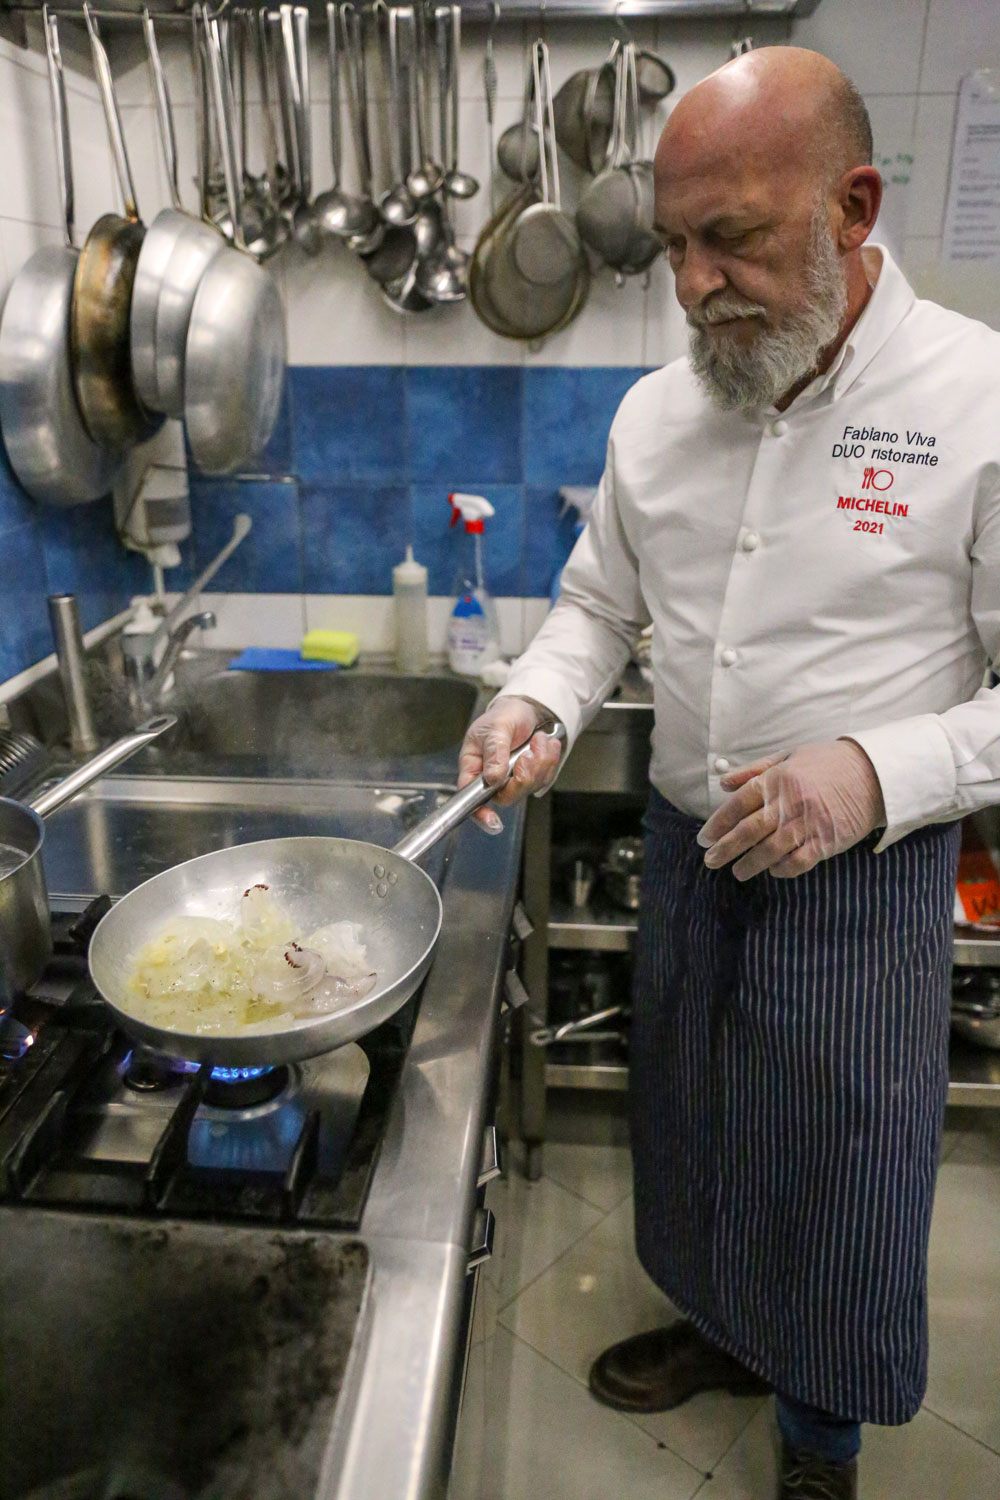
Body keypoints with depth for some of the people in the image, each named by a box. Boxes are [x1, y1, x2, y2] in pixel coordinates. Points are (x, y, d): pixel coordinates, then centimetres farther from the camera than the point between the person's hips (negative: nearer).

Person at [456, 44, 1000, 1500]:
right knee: (690, 1122, 22)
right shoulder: (655, 411, 0)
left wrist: (879, 771, -28)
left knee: (842, 1182, 14)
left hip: (867, 876, -4)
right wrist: (538, 701, -11)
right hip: (685, 849, 5)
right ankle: (719, 1326, 53)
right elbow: (598, 602, 8)